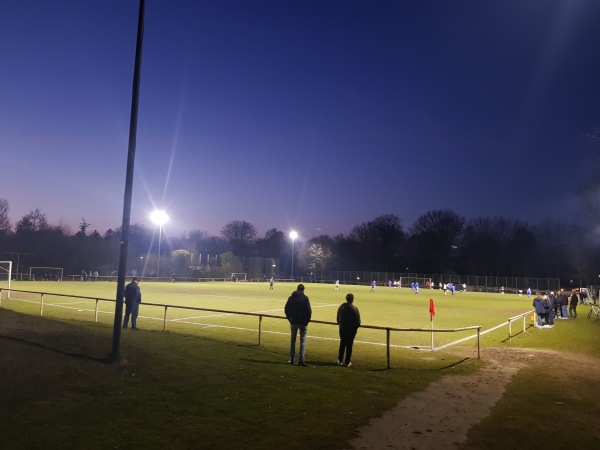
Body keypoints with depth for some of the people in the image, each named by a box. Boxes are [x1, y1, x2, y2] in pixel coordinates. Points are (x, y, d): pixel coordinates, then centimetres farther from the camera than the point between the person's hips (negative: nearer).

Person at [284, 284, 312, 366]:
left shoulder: (291, 297, 2)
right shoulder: (305, 298, -9)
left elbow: (287, 309, 5)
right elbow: (309, 310, -11)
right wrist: (307, 320, 0)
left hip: (294, 322, 3)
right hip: (303, 322, -3)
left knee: (293, 340, 14)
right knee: (303, 341, 2)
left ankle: (291, 359, 17)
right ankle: (301, 360, -3)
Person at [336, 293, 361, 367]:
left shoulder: (341, 307, -3)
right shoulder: (354, 309, -17)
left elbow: (338, 318, 6)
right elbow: (358, 320, -12)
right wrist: (356, 327, 6)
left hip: (342, 328, 4)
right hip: (351, 329, -4)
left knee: (342, 344, 17)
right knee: (349, 345, 5)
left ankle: (340, 360, 24)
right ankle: (347, 362, 9)